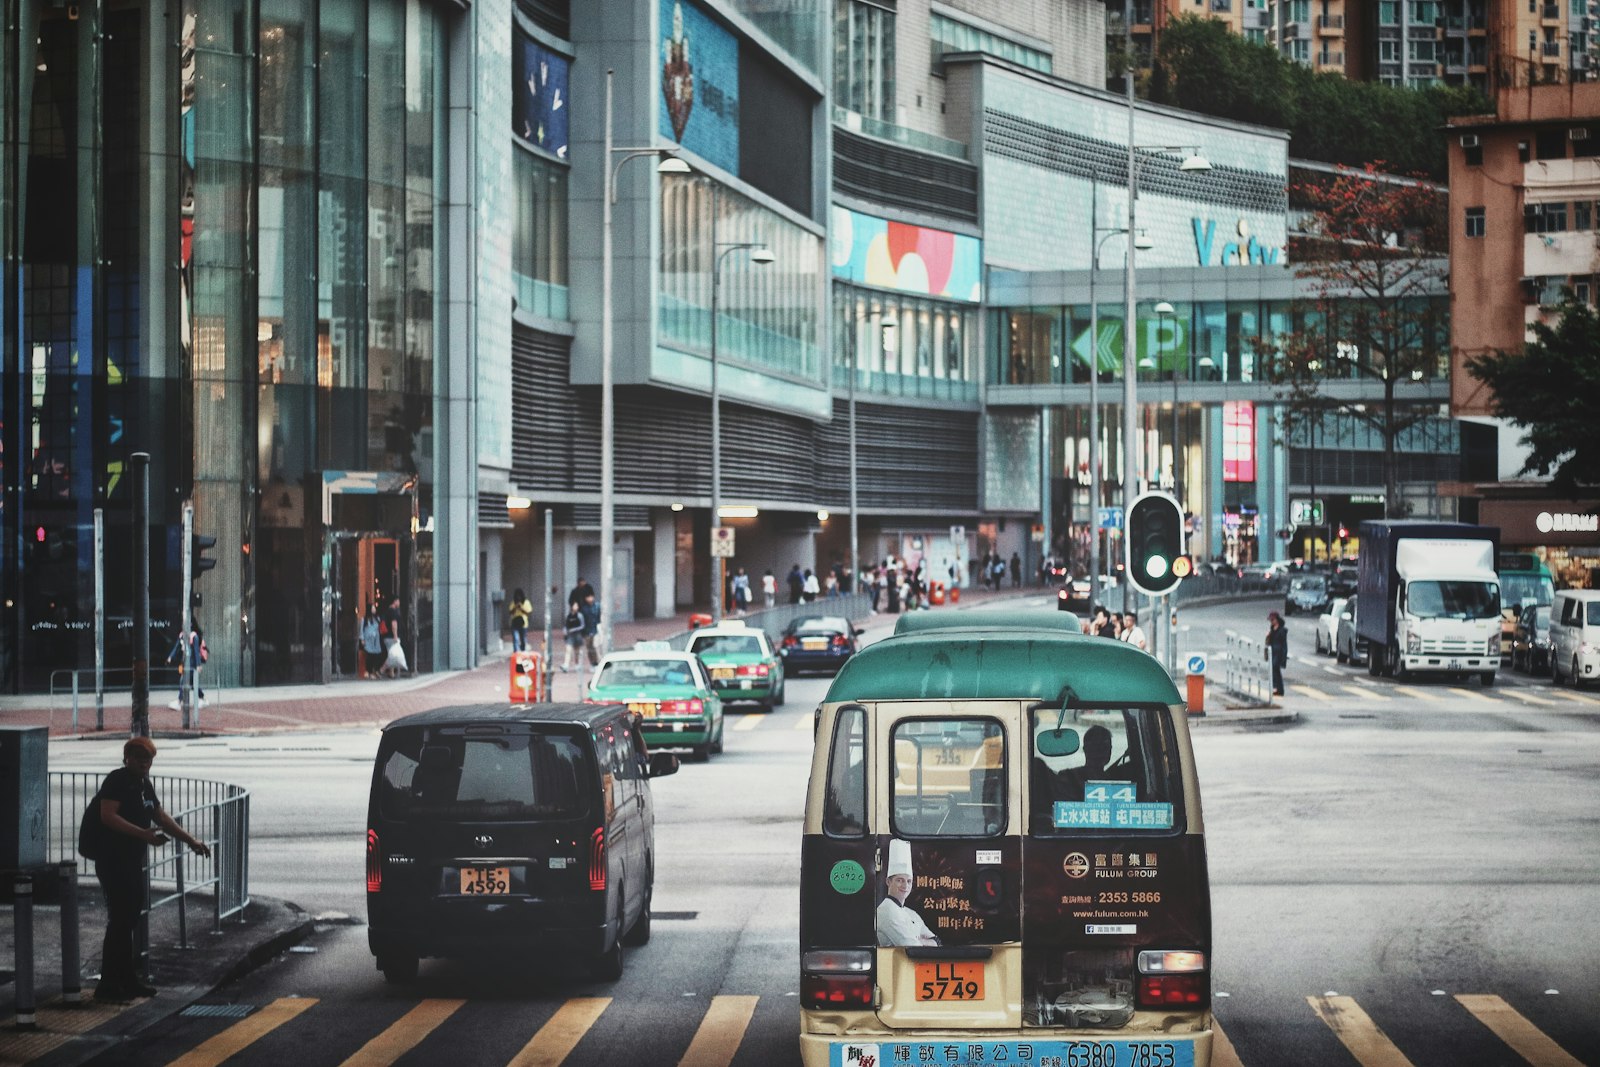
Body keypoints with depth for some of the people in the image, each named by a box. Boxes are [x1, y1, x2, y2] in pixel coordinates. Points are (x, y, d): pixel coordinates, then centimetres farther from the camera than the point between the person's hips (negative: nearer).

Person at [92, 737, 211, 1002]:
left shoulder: (144, 784, 16)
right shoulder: (116, 781, -12)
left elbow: (161, 817, 25)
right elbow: (108, 816, -24)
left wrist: (190, 841, 21)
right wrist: (143, 834, -30)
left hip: (133, 861, 9)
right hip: (113, 859, -9)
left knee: (129, 919, 14)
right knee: (119, 920, -10)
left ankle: (127, 980, 23)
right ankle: (108, 986, -7)